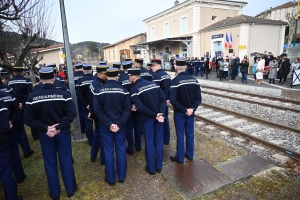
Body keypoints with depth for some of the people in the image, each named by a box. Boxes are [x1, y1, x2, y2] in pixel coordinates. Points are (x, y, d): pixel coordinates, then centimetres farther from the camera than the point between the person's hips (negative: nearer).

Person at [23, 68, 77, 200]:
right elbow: (72, 113, -19)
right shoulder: (64, 94, -12)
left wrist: (45, 128, -12)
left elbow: (28, 118, -10)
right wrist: (59, 127, -16)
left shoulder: (33, 97, -7)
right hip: (63, 132, -1)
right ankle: (70, 189, 29)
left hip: (45, 134, 1)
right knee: (66, 161, 13)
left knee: (50, 163, 16)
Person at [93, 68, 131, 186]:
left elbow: (97, 110, -11)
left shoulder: (99, 91, -6)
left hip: (105, 126, 0)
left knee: (108, 151, 11)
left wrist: (108, 124, -12)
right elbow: (127, 109, -13)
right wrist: (119, 123, -14)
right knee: (121, 150, 14)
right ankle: (121, 176, 28)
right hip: (120, 125, 0)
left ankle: (110, 179, 24)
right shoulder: (124, 90, -7)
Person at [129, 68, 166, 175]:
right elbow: (163, 99, -4)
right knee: (159, 141, 15)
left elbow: (141, 107, -19)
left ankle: (151, 168, 24)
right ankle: (159, 166, 29)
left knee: (149, 143, 10)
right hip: (159, 116, 5)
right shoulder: (154, 84, 4)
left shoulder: (134, 89, -10)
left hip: (148, 118, -4)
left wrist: (154, 115, -15)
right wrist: (161, 113, -12)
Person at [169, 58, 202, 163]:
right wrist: (192, 108, -9)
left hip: (179, 112, -5)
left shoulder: (175, 81, -17)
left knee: (180, 134, 6)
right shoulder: (194, 80, -1)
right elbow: (198, 98, -3)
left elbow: (173, 100, -24)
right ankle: (190, 154, 31)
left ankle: (180, 157, 19)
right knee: (190, 133, 16)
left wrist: (184, 110, -16)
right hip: (191, 112, 5)